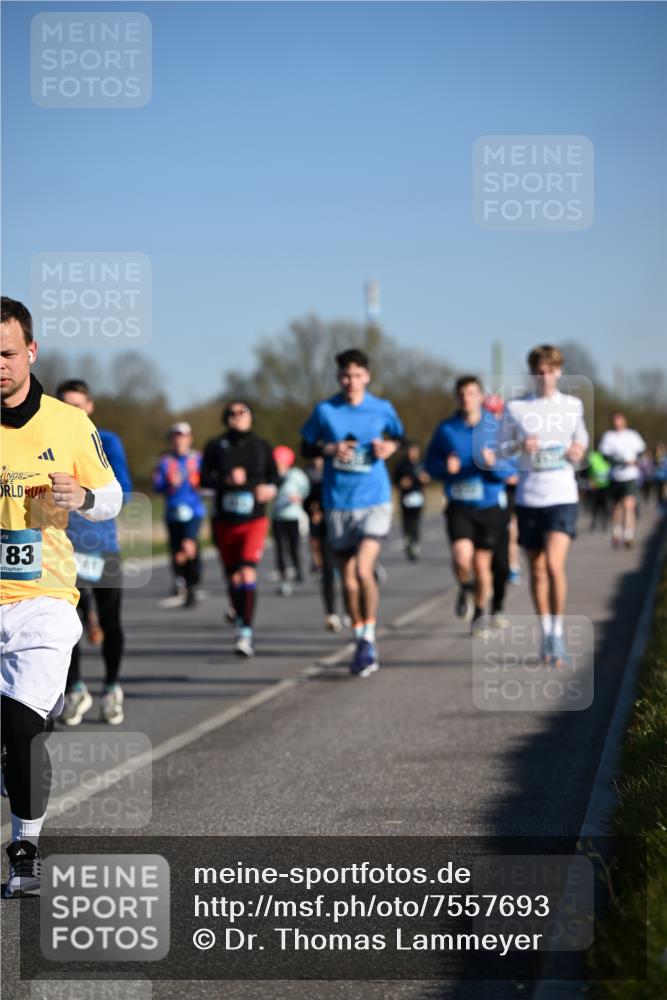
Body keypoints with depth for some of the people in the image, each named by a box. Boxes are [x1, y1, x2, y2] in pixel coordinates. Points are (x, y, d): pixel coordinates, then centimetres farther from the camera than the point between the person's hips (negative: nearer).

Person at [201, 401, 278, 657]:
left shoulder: (261, 446, 4)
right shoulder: (216, 446, 2)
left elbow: (273, 476, 11)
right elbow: (205, 479, -3)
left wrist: (270, 489, -11)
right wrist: (227, 480, -20)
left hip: (255, 520, -2)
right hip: (225, 521, 2)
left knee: (248, 573, -18)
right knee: (233, 578, 10)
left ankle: (246, 634, -20)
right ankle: (240, 622, 35)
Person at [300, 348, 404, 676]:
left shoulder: (382, 409, 1)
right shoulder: (325, 411, 0)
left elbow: (400, 437, 18)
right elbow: (306, 448, 9)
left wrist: (390, 447, -4)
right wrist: (329, 449, -11)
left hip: (375, 501, -2)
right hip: (338, 503, 2)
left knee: (363, 568, -19)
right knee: (348, 578, 7)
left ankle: (369, 639, -5)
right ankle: (361, 643, 23)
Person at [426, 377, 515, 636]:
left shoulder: (496, 427, -3)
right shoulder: (445, 429, -1)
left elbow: (512, 468, -1)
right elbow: (430, 463, 8)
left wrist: (494, 464, -23)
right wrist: (445, 467, -14)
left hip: (490, 505, 0)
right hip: (459, 506, 0)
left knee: (482, 563, 7)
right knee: (462, 556, -21)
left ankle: (480, 613, 31)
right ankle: (466, 588, 14)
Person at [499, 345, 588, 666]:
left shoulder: (572, 405, 7)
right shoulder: (515, 407, 4)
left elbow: (582, 439, 18)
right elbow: (501, 448, 8)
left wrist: (579, 451, -6)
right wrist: (519, 446, -13)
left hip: (562, 495, -1)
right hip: (529, 496, 1)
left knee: (554, 564, -17)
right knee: (537, 569, 7)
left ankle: (558, 633, -7)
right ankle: (545, 635, 19)